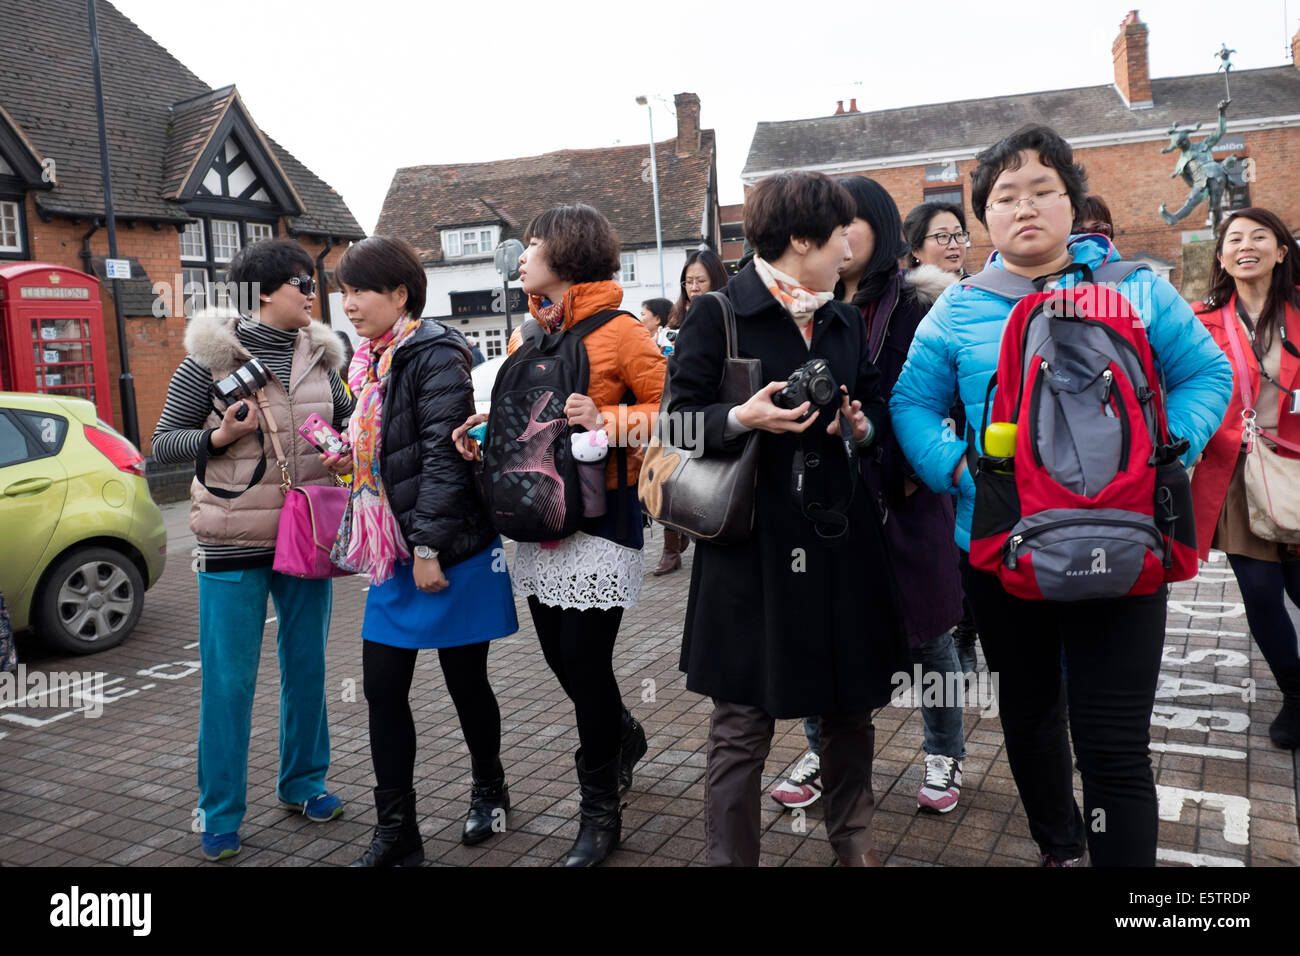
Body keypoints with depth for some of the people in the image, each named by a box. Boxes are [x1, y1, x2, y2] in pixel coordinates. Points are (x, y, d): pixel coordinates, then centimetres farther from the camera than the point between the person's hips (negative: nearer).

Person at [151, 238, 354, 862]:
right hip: (233, 542, -4)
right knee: (229, 681, 2)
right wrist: (220, 436, -19)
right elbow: (163, 445, -3)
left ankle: (303, 782, 32)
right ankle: (220, 816, 17)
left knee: (307, 668, 13)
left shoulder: (319, 357, 6)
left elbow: (347, 422, 18)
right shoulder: (210, 357, -7)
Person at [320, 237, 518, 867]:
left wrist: (430, 546, -23)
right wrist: (349, 461, 5)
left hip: (452, 554, -8)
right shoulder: (373, 362, 13)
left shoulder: (434, 356, -14)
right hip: (394, 554, 8)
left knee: (465, 682, 8)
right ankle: (396, 832, 18)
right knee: (382, 690, 7)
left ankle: (489, 790, 33)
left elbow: (444, 456, -21)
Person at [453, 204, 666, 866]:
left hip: (599, 513, -7)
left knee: (584, 657, -3)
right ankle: (623, 735, 44)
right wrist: (483, 427, 2)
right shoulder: (527, 335, 13)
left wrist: (605, 421, -23)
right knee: (559, 651, 13)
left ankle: (600, 813, 15)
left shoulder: (617, 332, -9)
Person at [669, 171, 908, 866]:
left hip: (840, 536, 6)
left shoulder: (845, 320, 15)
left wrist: (862, 428, -3)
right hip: (753, 543, -6)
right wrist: (744, 418, -23)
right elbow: (681, 416, -6)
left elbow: (878, 405, 18)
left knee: (852, 705, 17)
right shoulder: (716, 314, -5)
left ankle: (853, 839, 37)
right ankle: (730, 855, 18)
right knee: (741, 724, 3)